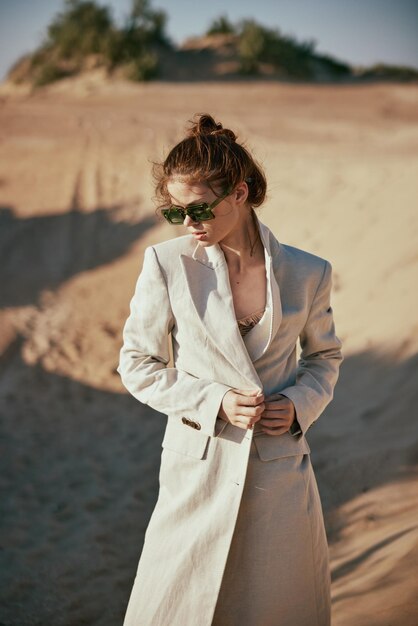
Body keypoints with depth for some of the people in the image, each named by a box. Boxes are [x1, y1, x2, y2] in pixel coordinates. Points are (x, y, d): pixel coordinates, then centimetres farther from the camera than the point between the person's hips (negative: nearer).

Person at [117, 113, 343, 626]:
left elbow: (325, 356, 14)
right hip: (199, 465, -1)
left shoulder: (308, 273, -3)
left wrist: (301, 402, -6)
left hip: (281, 468, 2)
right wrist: (214, 402, -13)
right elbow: (137, 365, 0)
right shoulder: (167, 264, -7)